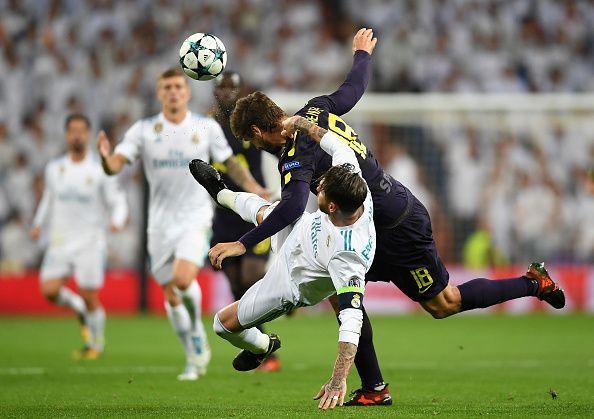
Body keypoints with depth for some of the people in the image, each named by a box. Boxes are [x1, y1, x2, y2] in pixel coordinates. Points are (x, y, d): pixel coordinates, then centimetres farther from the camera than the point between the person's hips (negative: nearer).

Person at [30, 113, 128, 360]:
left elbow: (117, 202, 0)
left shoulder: (100, 170, -2)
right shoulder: (54, 169, 8)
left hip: (90, 242, -3)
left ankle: (95, 344, 18)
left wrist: (117, 220, -20)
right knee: (49, 290, -13)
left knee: (89, 297, -5)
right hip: (60, 242, 3)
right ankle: (79, 309, 18)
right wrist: (39, 224, 11)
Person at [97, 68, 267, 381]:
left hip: (195, 218, -2)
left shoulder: (207, 128, -1)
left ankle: (197, 331, 4)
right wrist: (106, 157, -35)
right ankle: (195, 357, 24)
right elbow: (115, 165, -11)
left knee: (183, 279, -25)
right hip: (160, 223, 2)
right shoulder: (143, 130, -2)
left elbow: (230, 163, 10)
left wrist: (253, 188, -6)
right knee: (171, 296, 6)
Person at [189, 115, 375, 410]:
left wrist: (339, 380, -55)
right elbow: (338, 146, -11)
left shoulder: (347, 256, -49)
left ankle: (263, 345, 43)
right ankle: (222, 193, 67)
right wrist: (300, 123, -2)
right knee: (260, 210, 31)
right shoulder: (354, 183, -32)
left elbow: (351, 320, -50)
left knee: (224, 323, 9)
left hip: (291, 286, -7)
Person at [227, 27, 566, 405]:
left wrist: (243, 244, -41)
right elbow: (353, 89, 18)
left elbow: (293, 206, -43)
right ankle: (374, 389, 10)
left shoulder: (297, 155, -26)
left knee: (443, 304, 8)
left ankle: (532, 283, 21)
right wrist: (362, 53, 39)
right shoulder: (316, 110, -1)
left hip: (398, 228, -9)